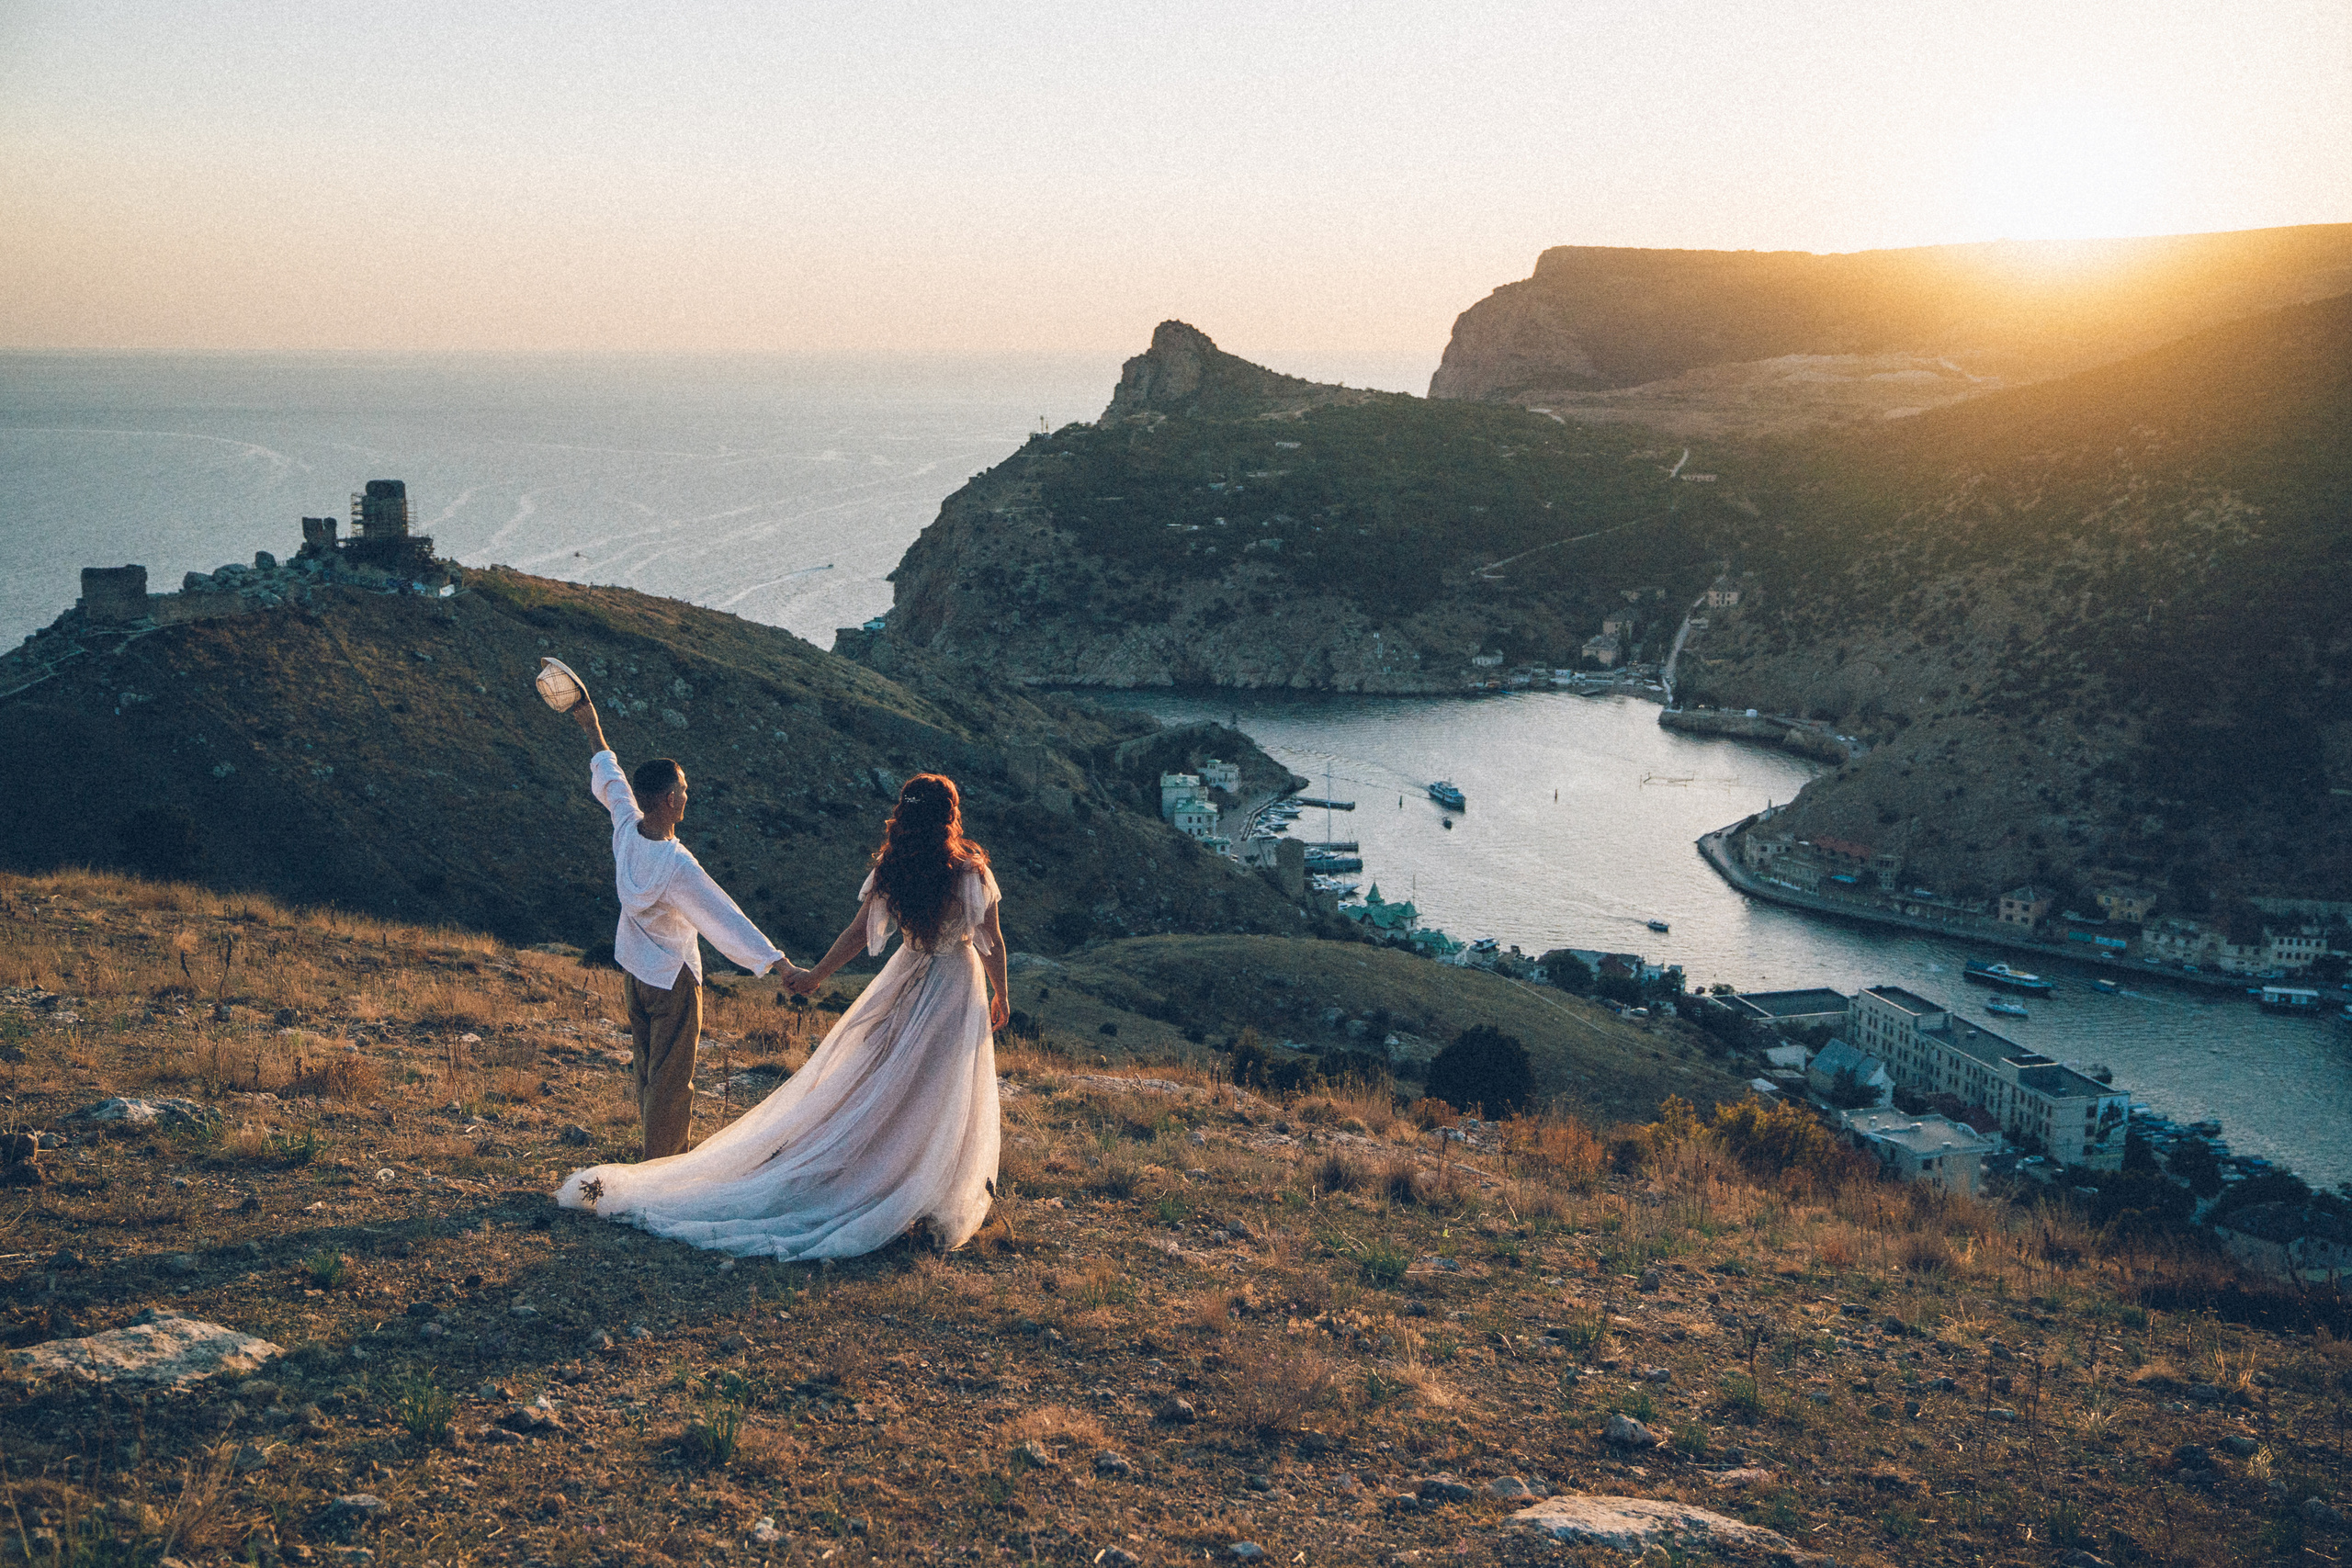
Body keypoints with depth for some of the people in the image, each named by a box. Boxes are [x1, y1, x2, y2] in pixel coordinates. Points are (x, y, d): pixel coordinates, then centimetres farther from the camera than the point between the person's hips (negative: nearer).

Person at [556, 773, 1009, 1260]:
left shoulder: (890, 869, -9)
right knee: (941, 1100, 8)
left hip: (907, 978, 3)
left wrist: (816, 975, 10)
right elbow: (992, 942, -11)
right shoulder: (970, 871, -19)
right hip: (958, 987, -3)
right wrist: (1000, 995, 4)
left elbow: (858, 933, -2)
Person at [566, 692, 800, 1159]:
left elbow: (610, 781, 7)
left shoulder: (626, 830, -13)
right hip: (672, 979, -8)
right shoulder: (677, 866, -32)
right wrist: (780, 964, -28)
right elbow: (725, 919, -30)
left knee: (646, 1065, 21)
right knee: (671, 1076, 4)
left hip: (633, 969, 8)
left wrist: (592, 728, 23)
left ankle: (655, 1145, 37)